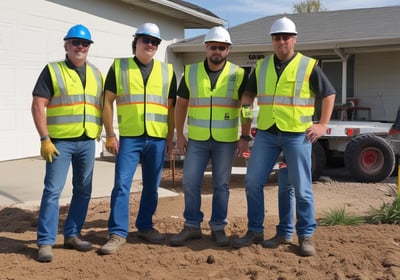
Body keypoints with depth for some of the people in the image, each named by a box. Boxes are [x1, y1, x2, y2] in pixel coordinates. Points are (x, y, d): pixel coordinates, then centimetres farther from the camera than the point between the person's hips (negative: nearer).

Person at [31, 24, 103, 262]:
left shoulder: (96, 74, 13)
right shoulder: (52, 71, -1)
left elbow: (102, 106, 18)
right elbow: (38, 106, -7)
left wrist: (99, 132, 7)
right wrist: (45, 139, -13)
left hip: (87, 142, 5)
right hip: (60, 141, -5)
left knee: (83, 190, 10)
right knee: (53, 190, -6)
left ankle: (72, 235, 22)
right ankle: (46, 242, 1)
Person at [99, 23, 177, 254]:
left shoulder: (167, 71, 10)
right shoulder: (119, 66, 4)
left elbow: (171, 106, 14)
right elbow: (108, 101, 3)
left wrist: (171, 137, 10)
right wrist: (110, 135, -2)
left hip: (157, 138, 2)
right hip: (128, 137, -2)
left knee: (152, 186, 10)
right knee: (122, 184, -5)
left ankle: (145, 226, 25)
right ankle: (118, 233, 3)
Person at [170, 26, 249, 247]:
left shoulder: (238, 75, -1)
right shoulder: (191, 72, 3)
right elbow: (181, 104, 9)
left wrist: (245, 137, -5)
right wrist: (179, 134, 4)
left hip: (226, 141, -1)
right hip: (197, 140, 2)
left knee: (221, 185, 7)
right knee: (190, 183, 1)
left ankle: (218, 227, 19)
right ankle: (192, 226, 15)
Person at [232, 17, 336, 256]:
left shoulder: (308, 66, 0)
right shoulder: (261, 66, 10)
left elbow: (329, 94, 6)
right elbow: (249, 94, 20)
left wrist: (323, 125, -1)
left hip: (298, 135, -3)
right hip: (266, 133, 4)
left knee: (301, 188, 2)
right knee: (253, 182, 3)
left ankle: (305, 236, 15)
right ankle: (255, 231, 17)